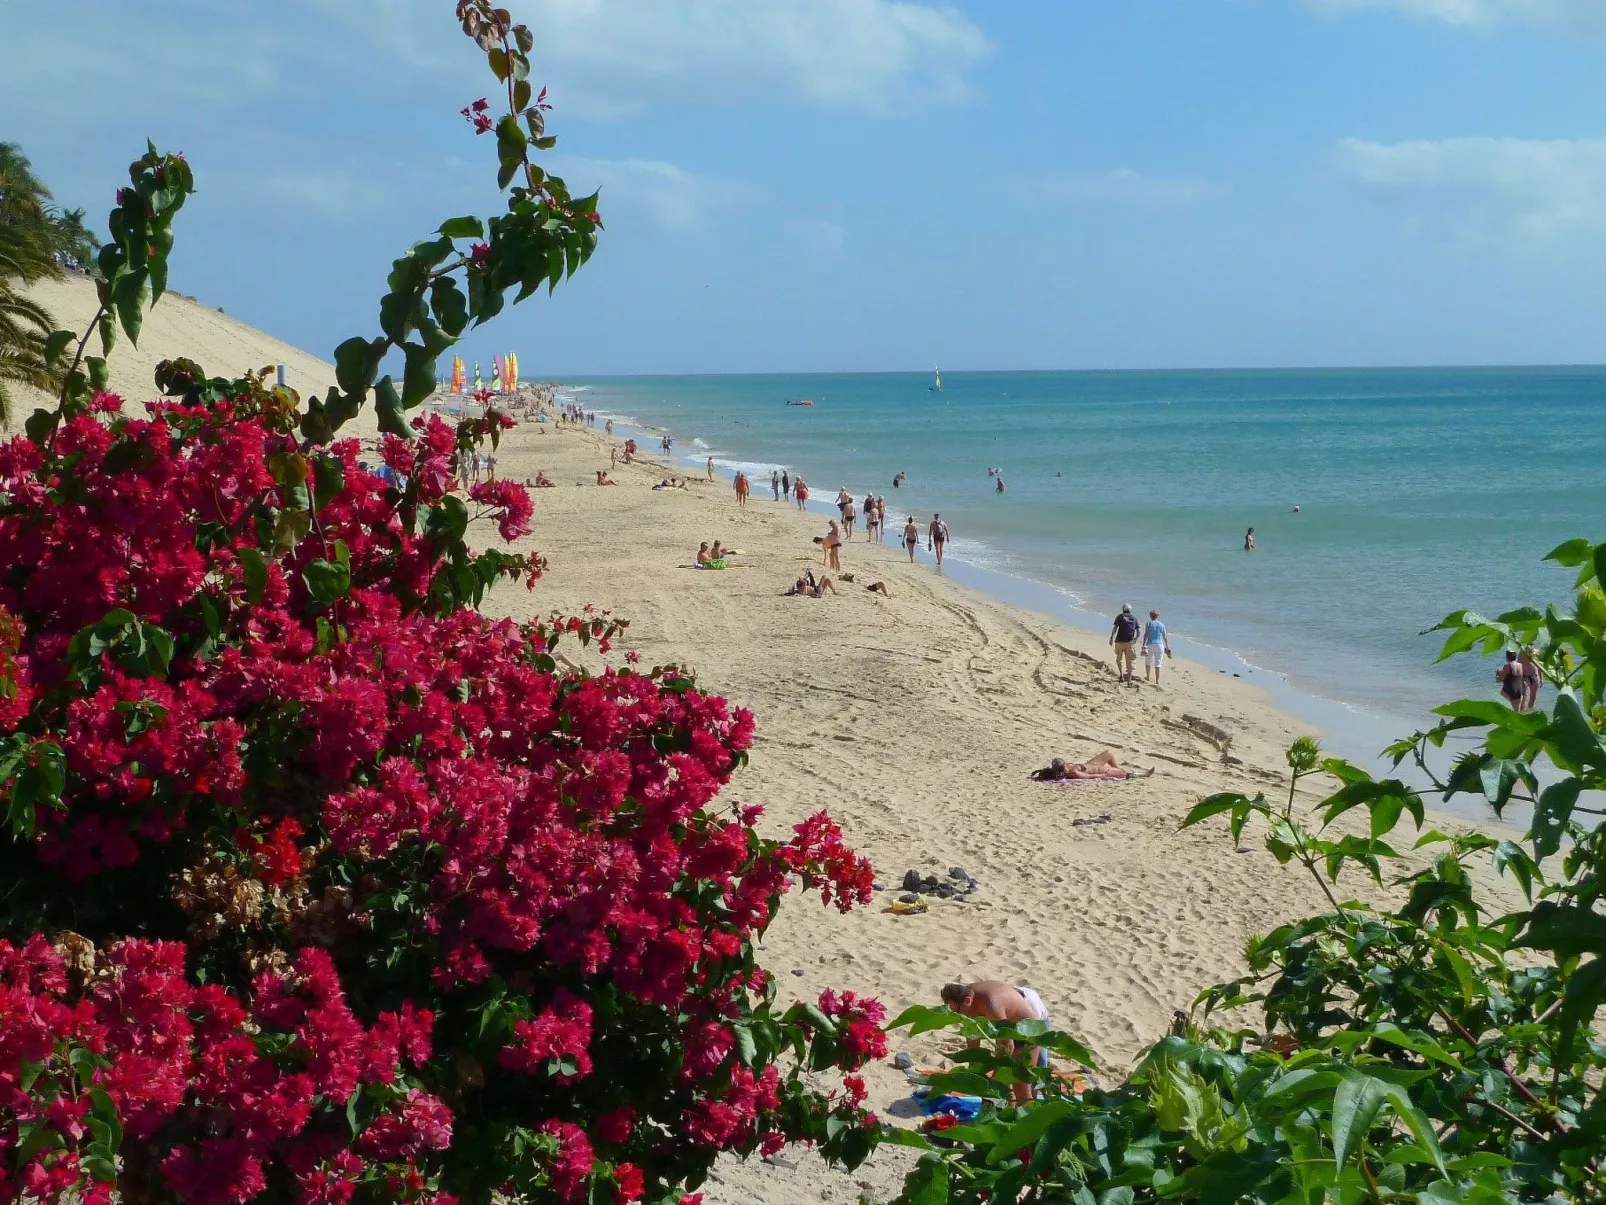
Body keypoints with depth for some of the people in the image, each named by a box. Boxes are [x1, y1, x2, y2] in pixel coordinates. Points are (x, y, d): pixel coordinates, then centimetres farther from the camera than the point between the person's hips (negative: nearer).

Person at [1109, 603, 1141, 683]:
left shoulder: (1120, 616, 0)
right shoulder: (1134, 618, 11)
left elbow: (1115, 627, -11)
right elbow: (1138, 631, 11)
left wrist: (1111, 638, -12)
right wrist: (1135, 639, 24)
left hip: (1120, 641, -3)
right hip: (1130, 642, 3)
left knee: (1119, 659, 9)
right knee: (1129, 661, 10)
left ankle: (1120, 675, -8)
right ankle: (1128, 678, 9)